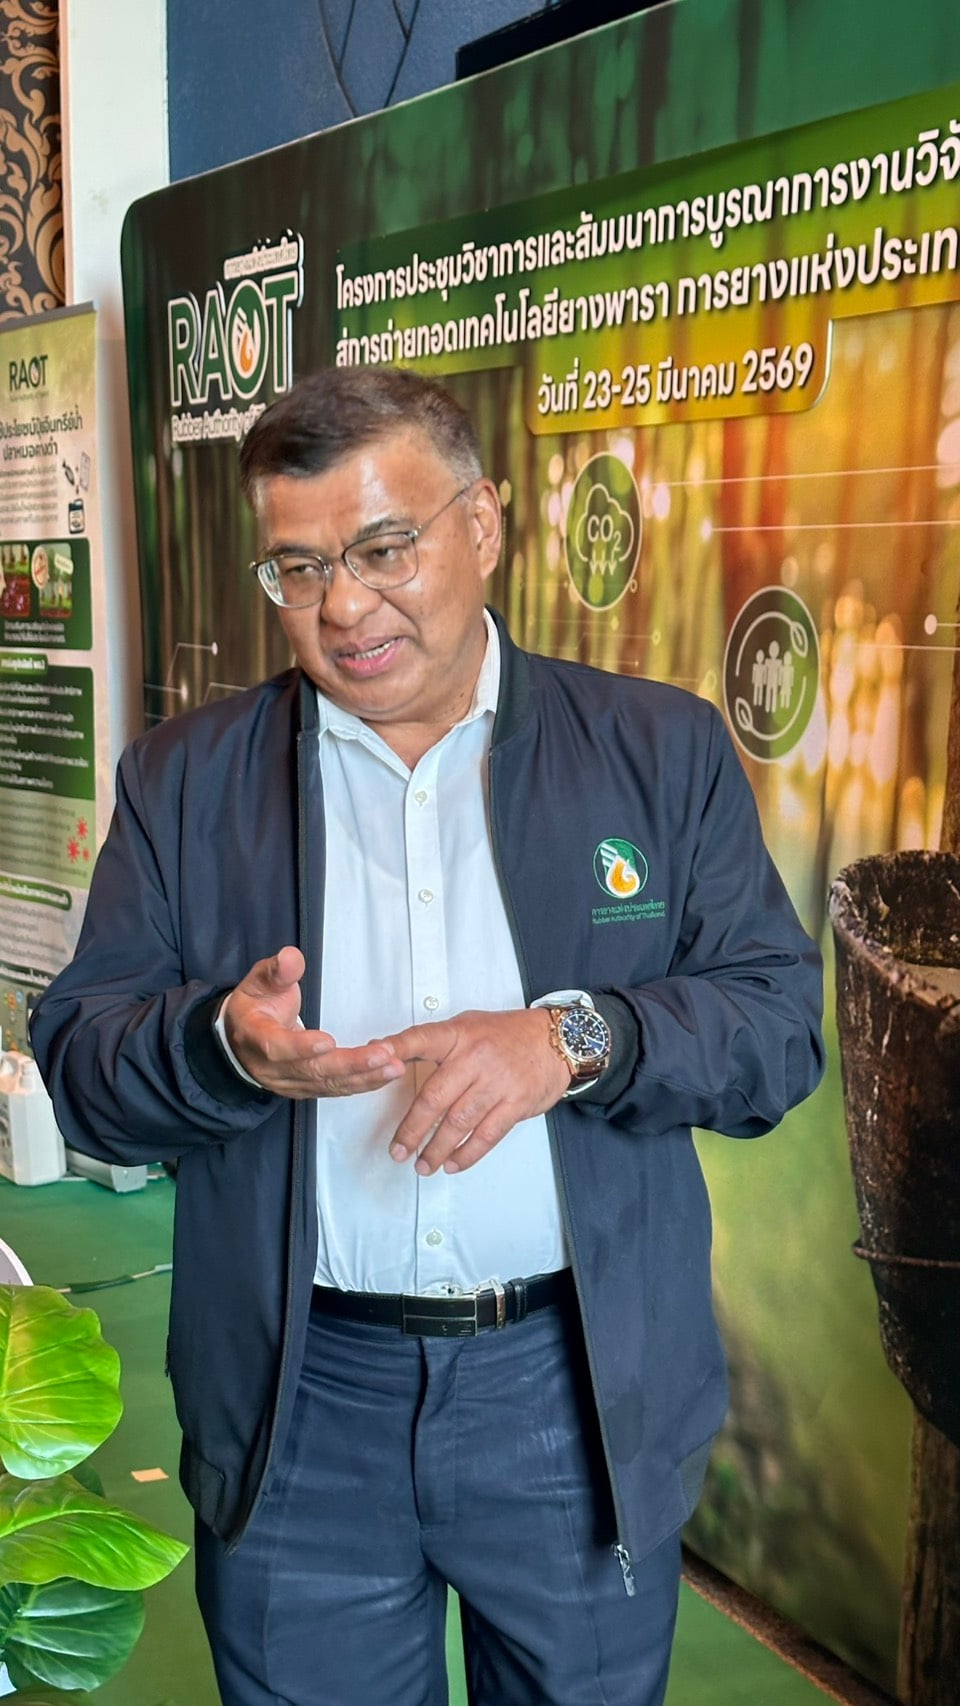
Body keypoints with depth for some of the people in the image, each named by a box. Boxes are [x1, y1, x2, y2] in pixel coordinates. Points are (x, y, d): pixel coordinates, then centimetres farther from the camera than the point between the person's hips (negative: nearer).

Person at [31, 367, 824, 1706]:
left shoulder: (662, 751, -1)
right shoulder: (185, 777, 1)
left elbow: (779, 1021, -5)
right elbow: (78, 1058, -1)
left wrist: (576, 1038, -23)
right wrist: (223, 1043, -23)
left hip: (582, 1390, 0)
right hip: (298, 1402, 1)